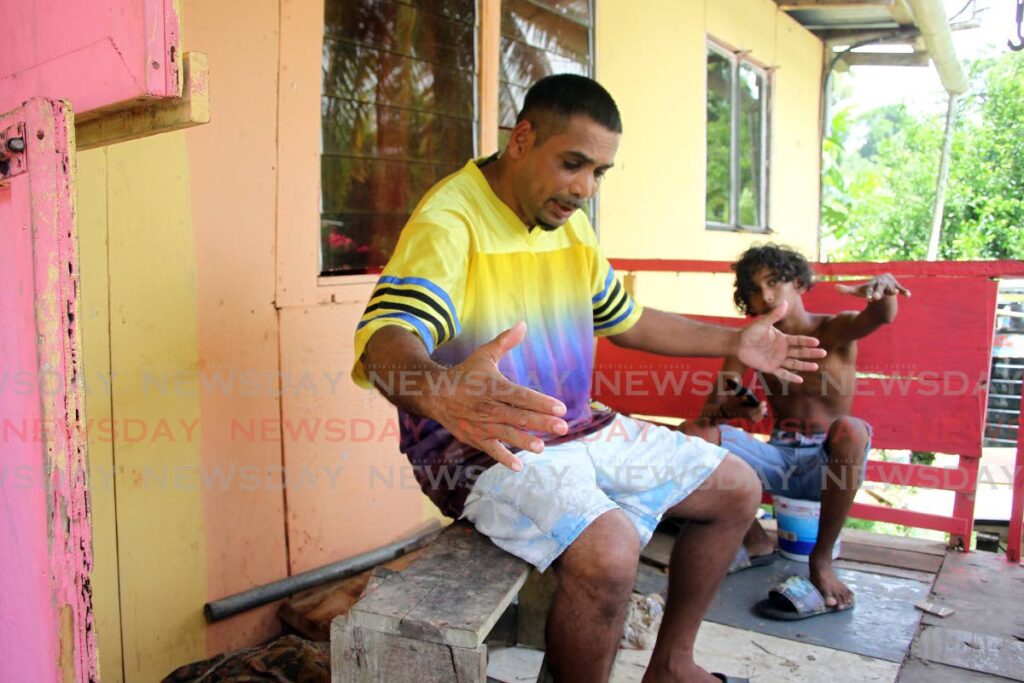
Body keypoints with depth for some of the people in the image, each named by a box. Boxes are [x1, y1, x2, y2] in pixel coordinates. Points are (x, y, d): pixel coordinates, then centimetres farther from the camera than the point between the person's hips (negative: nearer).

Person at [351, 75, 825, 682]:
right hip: (481, 444, -8)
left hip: (578, 427, 9)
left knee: (737, 489, 9)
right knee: (609, 552, -34)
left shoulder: (570, 223, 9)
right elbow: (386, 339, -34)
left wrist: (734, 343, 19)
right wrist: (443, 392, -57)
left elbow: (627, 321, 22)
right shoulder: (449, 220, -18)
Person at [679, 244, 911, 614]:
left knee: (851, 429, -37)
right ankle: (755, 542, 0)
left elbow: (880, 316, -28)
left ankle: (822, 559, -17)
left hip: (830, 465, -3)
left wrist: (883, 289, -53)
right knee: (690, 434, -17)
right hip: (780, 459, 3)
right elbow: (708, 412, -4)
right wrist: (729, 410, -30)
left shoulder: (835, 330, -4)